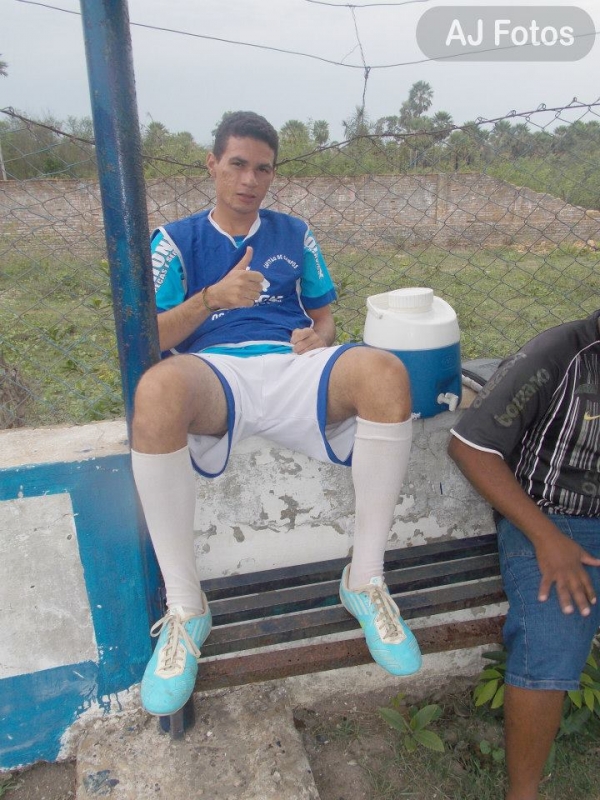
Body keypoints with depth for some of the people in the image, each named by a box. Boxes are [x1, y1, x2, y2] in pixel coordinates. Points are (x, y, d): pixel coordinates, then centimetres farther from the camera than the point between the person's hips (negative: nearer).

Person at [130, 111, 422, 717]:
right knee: (156, 389, -40)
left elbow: (325, 312, 25)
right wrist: (212, 298, -10)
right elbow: (148, 340, 8)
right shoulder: (177, 240, 18)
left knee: (385, 372, -32)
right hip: (212, 370, -1)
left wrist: (318, 337, -1)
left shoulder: (294, 234, 26)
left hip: (293, 366, 2)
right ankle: (185, 607, -23)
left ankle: (365, 578, -17)